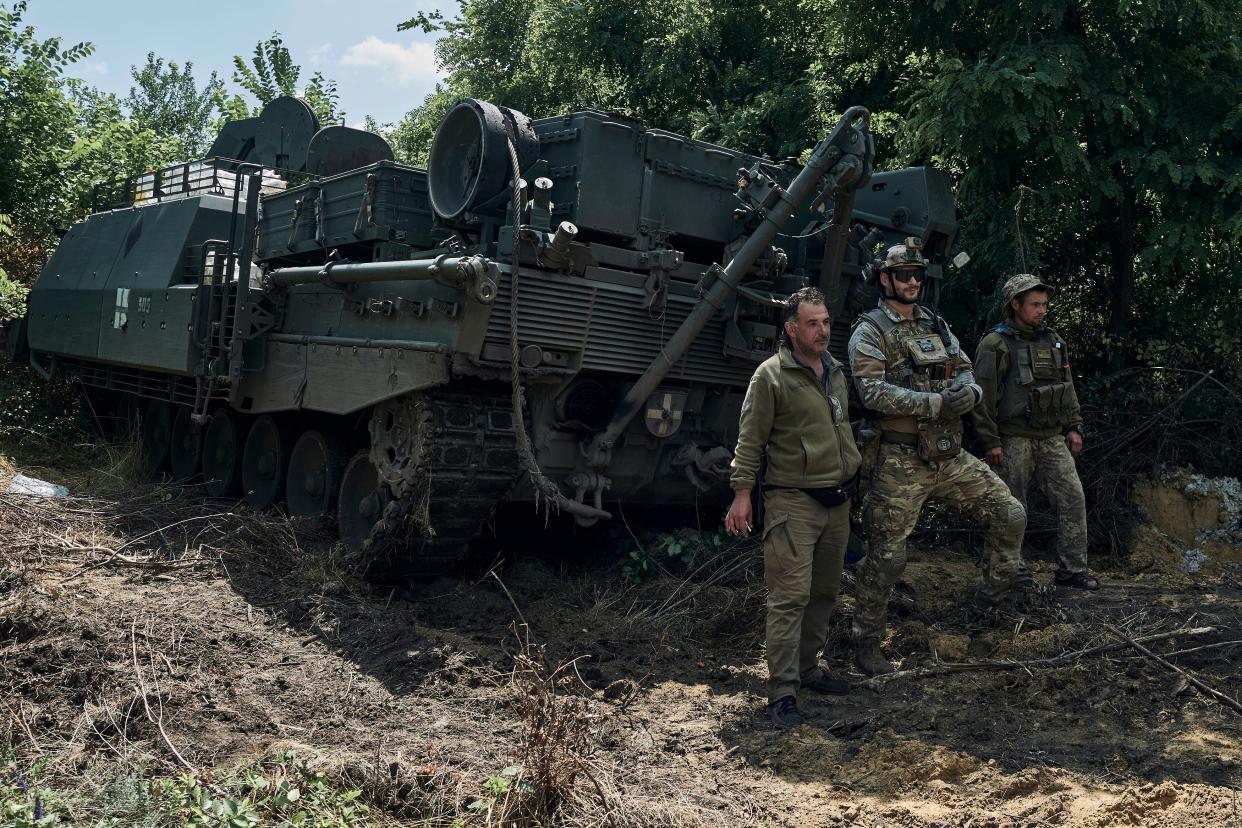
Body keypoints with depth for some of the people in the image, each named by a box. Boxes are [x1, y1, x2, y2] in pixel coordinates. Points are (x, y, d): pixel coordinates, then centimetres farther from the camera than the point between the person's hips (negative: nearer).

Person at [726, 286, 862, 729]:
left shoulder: (836, 373, 14)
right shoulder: (771, 375, -9)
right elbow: (750, 439, -10)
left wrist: (852, 481, 26)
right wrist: (742, 492, -15)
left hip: (837, 500, 8)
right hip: (793, 501, -7)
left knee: (825, 592, 14)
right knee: (791, 596, -10)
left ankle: (807, 668, 28)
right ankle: (782, 691, -6)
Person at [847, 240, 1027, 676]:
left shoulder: (936, 325, 15)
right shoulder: (870, 331, -6)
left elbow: (966, 371, 15)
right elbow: (873, 391, -19)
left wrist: (969, 390, -11)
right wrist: (936, 403, -24)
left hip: (950, 455, 6)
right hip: (901, 462, -6)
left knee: (1010, 515, 2)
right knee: (886, 556, 0)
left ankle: (990, 598, 22)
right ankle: (866, 644, 15)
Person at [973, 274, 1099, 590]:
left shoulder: (1053, 341, 13)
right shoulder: (996, 345, -8)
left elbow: (1067, 387, 20)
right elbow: (983, 396, -11)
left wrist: (1074, 427, 12)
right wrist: (990, 442, -14)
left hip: (1052, 439, 6)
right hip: (1014, 441, -6)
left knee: (1073, 498, 1)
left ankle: (1073, 570, 10)